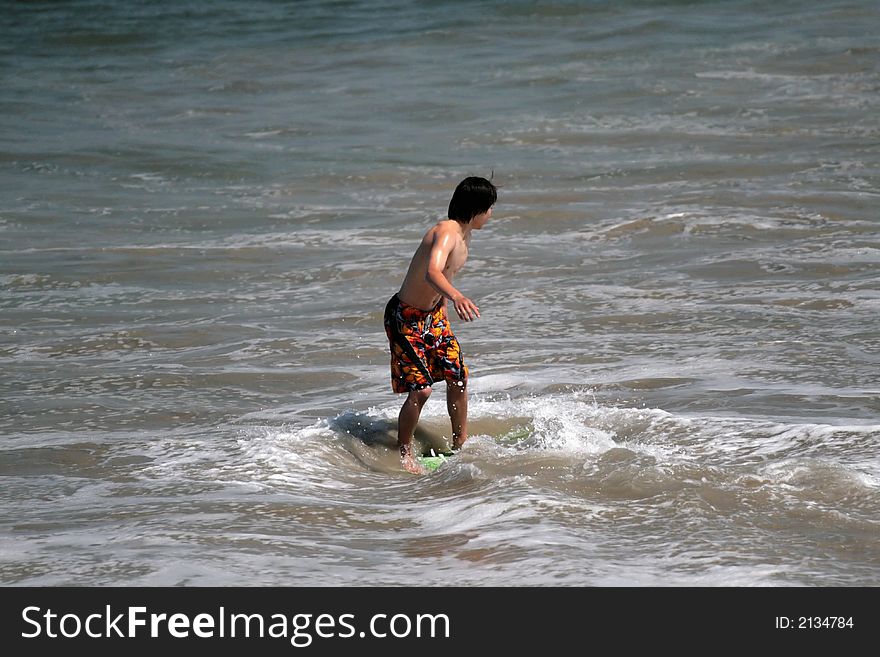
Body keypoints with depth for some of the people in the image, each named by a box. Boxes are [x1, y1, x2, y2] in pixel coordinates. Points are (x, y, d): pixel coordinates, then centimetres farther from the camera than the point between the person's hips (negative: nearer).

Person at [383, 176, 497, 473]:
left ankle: (461, 444, 26)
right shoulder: (446, 232, -28)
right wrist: (456, 297, -65)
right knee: (421, 389, -13)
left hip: (434, 313, 9)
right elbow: (432, 272, -48)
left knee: (458, 377, 10)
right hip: (405, 317, -9)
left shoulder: (464, 234, 3)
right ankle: (404, 454, 5)